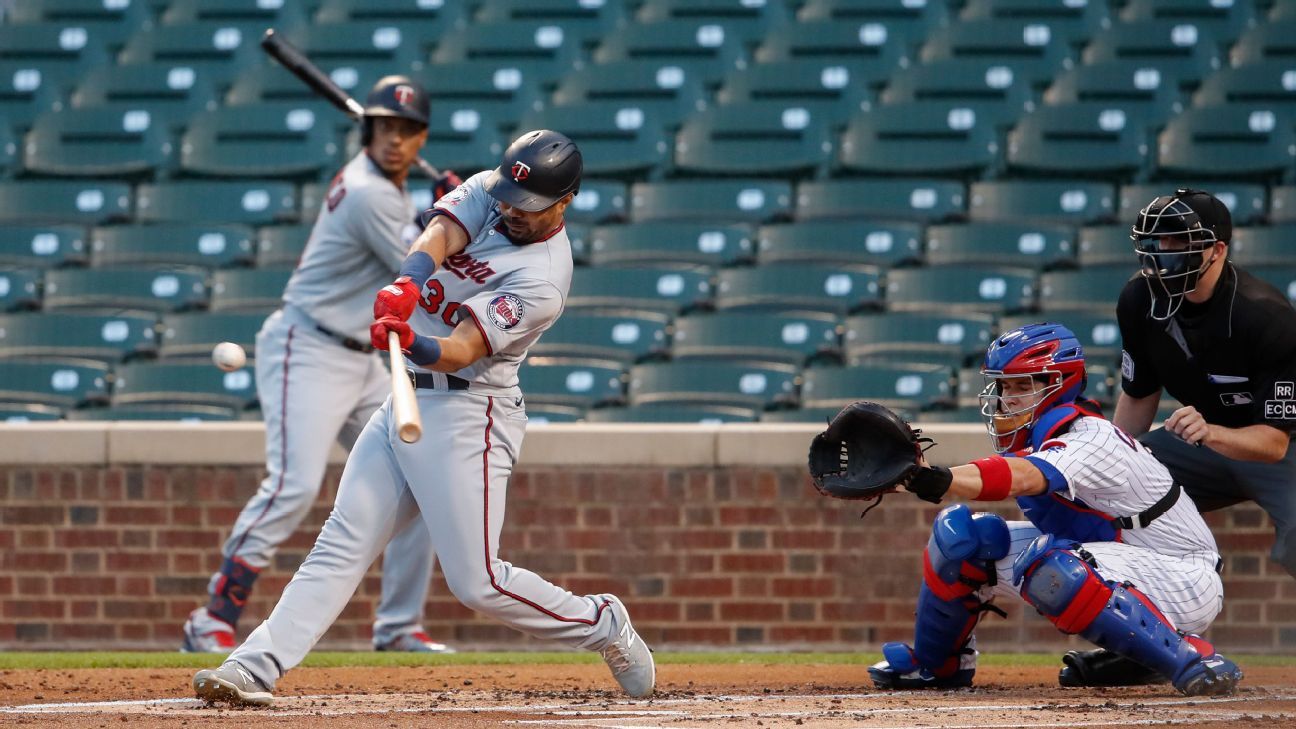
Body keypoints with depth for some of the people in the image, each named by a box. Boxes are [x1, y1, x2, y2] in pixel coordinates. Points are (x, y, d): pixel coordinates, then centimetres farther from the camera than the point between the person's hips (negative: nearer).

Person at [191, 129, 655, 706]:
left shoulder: (542, 279, -17)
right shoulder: (486, 193, 4)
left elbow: (458, 352, -25)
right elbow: (439, 237, -16)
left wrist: (410, 341, -46)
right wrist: (407, 285, -37)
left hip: (466, 417, -7)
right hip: (406, 400, 7)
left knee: (478, 583, -9)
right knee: (341, 544, -2)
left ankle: (604, 626, 14)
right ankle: (255, 669, -10)